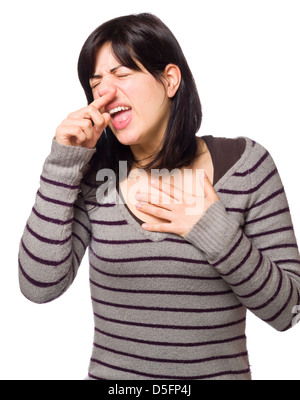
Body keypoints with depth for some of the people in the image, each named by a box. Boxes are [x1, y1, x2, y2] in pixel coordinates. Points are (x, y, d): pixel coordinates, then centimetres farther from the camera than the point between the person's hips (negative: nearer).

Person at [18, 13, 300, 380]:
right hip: (109, 371, 1)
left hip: (221, 371, -1)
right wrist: (63, 163, -17)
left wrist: (217, 234, -23)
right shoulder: (93, 176, -5)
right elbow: (39, 286, -15)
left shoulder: (246, 164, -10)